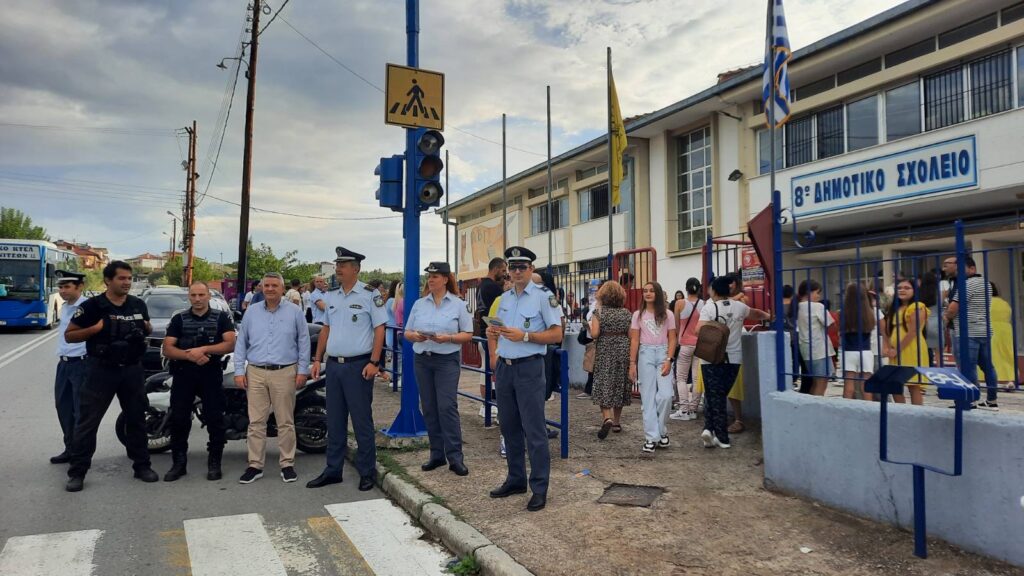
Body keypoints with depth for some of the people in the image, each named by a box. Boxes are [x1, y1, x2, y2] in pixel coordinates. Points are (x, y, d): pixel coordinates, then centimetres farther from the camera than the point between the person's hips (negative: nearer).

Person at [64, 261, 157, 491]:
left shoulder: (138, 304, 5)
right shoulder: (92, 306, -8)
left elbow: (148, 329, 21)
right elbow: (69, 336, -4)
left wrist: (146, 329, -2)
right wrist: (96, 328, -19)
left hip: (132, 369, 4)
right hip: (101, 370, -4)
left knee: (136, 419, 11)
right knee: (88, 422, 0)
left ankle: (141, 465, 22)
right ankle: (77, 472, 10)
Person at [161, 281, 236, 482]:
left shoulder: (221, 317, 3)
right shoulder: (179, 319, 8)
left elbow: (230, 344, -9)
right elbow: (167, 349, 0)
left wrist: (204, 349, -20)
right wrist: (190, 355, -18)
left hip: (212, 374, -2)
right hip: (183, 374, 2)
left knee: (215, 419, 1)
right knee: (178, 419, 2)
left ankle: (214, 462, 11)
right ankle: (179, 463, 13)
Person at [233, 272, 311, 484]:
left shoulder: (294, 312, 4)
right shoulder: (251, 312, 10)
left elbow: (303, 342, 5)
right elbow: (241, 343, 12)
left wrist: (302, 371, -1)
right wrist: (239, 371, 4)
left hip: (285, 373, -2)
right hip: (256, 373, 2)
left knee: (285, 422, 4)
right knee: (256, 422, 4)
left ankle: (287, 464, 13)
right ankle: (255, 465, 12)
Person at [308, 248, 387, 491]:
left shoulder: (370, 294, -8)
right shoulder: (331, 296, 11)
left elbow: (379, 329, -9)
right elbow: (326, 329, 18)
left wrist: (374, 362, -16)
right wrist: (317, 359, 12)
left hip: (358, 365, -6)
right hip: (333, 364, 6)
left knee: (362, 421, 0)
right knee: (334, 421, 13)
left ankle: (367, 472, 12)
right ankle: (333, 470, 23)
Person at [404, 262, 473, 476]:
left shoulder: (458, 304, 0)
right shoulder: (419, 304, 10)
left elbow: (468, 335, -2)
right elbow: (407, 333, 11)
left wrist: (448, 338, -19)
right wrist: (415, 336, -12)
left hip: (447, 360, -4)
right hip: (422, 360, 4)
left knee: (447, 407, -10)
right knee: (429, 408, 8)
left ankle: (455, 456, -3)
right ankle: (437, 454, 18)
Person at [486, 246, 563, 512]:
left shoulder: (544, 296, -8)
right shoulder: (505, 297, 12)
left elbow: (556, 334, -11)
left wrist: (524, 336, -20)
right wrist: (493, 333, 2)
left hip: (529, 368, -7)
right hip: (504, 367, 7)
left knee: (534, 430, -4)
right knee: (509, 427, 14)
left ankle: (539, 488, 6)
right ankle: (515, 480, 27)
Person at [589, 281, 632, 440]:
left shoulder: (599, 312, -6)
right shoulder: (626, 313, 2)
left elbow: (594, 334, -14)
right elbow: (631, 335, 0)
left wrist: (590, 326, 6)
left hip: (604, 351, -3)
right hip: (623, 350, 3)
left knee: (603, 385, 1)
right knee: (620, 385, 12)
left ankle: (607, 418, -20)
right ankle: (616, 422, 20)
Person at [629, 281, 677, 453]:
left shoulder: (667, 314, 5)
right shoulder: (638, 315, 7)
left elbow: (672, 339, 4)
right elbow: (634, 340, 6)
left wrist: (668, 360, -9)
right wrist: (632, 363, 0)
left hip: (663, 354, 0)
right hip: (645, 355, 1)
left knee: (665, 395, -11)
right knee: (648, 397, 0)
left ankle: (662, 431, 12)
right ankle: (651, 437, 4)